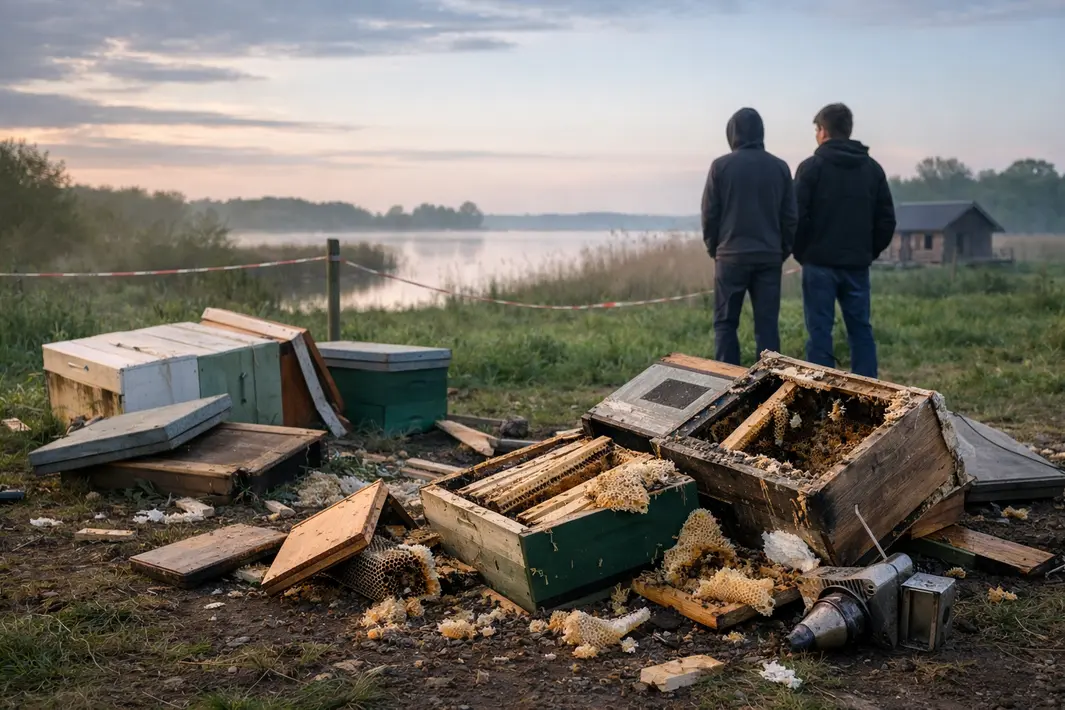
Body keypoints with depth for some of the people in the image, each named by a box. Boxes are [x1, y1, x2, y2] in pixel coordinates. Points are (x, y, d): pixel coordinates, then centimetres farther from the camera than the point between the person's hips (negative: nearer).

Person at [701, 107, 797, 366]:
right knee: (767, 324, 6)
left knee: (725, 323, 6)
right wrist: (782, 252, 14)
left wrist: (714, 249, 11)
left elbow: (709, 214, -2)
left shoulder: (721, 166, -4)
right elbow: (790, 217, 4)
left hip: (731, 256, -2)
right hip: (770, 257, 2)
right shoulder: (780, 167, 3)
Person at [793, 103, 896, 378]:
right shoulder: (873, 168, 8)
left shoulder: (811, 167, -6)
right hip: (857, 265, 4)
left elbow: (797, 216, -10)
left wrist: (801, 253, 3)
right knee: (861, 330, 10)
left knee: (820, 332, 0)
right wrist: (870, 252, 15)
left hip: (820, 263, -4)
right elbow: (887, 220, 7)